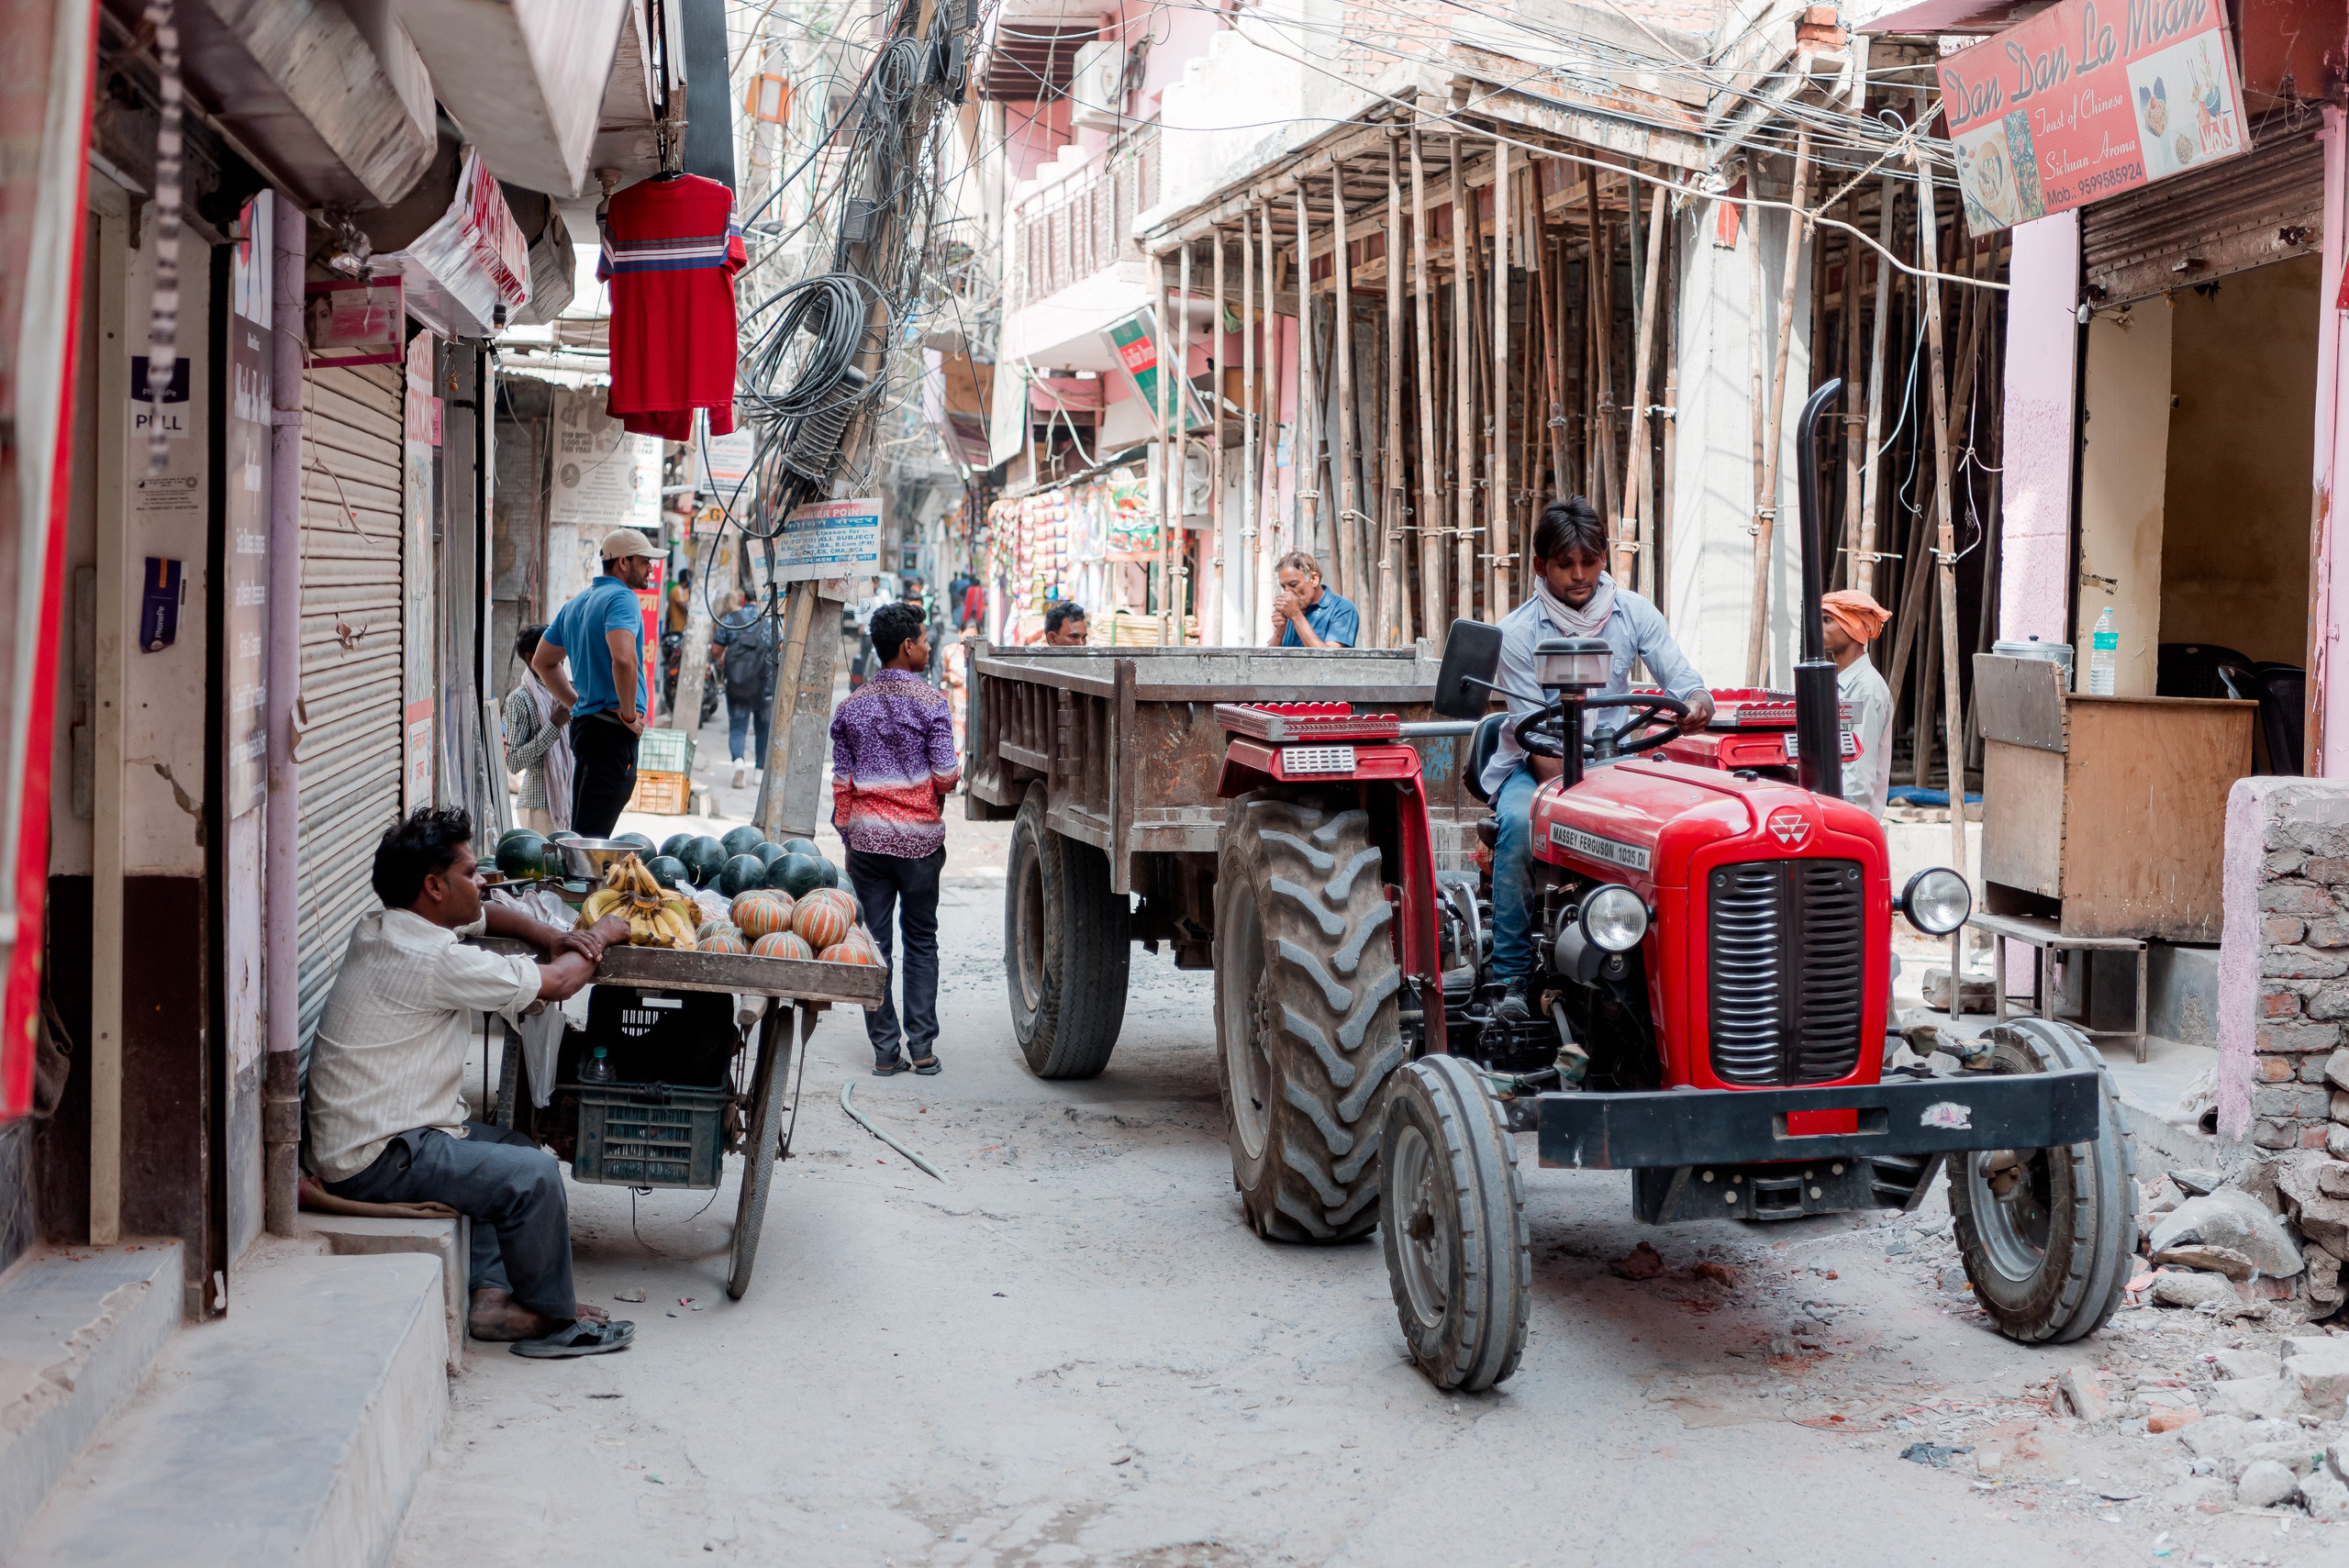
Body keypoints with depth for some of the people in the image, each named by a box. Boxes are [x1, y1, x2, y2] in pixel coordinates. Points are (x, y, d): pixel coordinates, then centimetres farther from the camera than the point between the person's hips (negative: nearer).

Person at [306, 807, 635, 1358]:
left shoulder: (382, 927, 10)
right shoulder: (430, 960, -22)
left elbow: (487, 916, 26)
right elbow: (555, 983, -15)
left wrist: (555, 939, 6)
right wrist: (602, 936, 5)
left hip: (359, 1133, 11)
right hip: (374, 1158, -11)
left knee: (517, 1148, 19)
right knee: (533, 1176, -17)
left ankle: (493, 1297, 10)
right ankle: (554, 1320, 1)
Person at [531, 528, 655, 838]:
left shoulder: (576, 603, 17)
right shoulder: (622, 597, -12)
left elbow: (543, 662, 26)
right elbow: (623, 658, -29)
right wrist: (630, 714, -17)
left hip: (584, 721, 9)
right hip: (614, 730, -9)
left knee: (581, 832, 13)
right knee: (593, 836, -11)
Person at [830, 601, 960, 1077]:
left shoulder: (851, 707, 5)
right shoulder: (931, 702, -7)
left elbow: (841, 782, 6)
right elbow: (945, 777, -9)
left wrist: (847, 836, 15)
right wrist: (956, 771, 14)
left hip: (867, 838, 2)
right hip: (919, 838, -2)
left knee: (874, 943, 6)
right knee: (921, 940, 9)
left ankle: (885, 1049, 6)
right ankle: (922, 1047, 6)